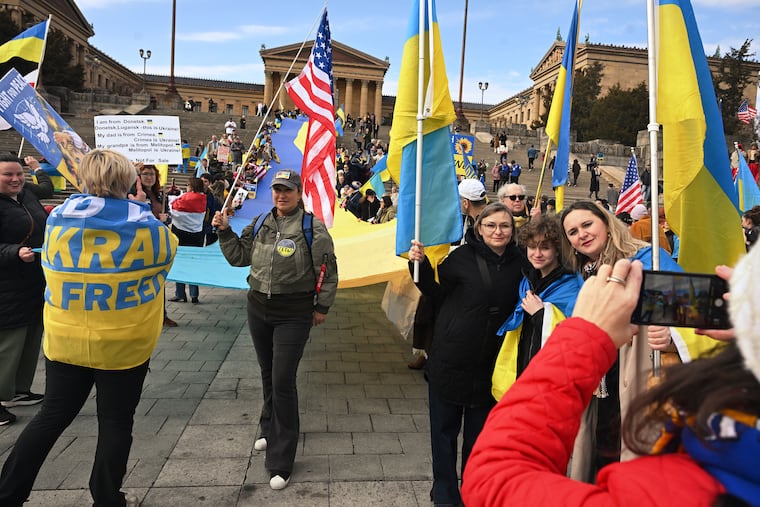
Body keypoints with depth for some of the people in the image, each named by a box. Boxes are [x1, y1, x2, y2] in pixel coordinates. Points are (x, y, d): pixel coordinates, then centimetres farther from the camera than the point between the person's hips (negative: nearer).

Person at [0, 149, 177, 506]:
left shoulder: (58, 219, -3)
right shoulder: (145, 227, -12)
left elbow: (51, 268, 14)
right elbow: (169, 250, 8)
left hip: (64, 339, 3)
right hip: (124, 343, -3)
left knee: (52, 416, 19)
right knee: (116, 421, 12)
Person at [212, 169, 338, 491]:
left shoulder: (312, 227, -11)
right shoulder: (260, 224, 6)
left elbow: (328, 271, -7)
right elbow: (239, 257, 13)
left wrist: (321, 308, -3)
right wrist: (224, 230, 0)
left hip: (293, 314, -5)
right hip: (258, 308, 6)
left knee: (283, 381, -5)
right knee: (267, 374, 20)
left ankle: (281, 463, 7)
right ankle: (269, 429, 44)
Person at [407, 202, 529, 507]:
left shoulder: (519, 263, 1)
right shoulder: (463, 257, -9)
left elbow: (521, 308, 12)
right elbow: (437, 293, -2)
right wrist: (420, 264, -14)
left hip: (489, 365, 2)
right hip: (451, 359, -2)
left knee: (479, 433, 16)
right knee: (444, 429, 10)